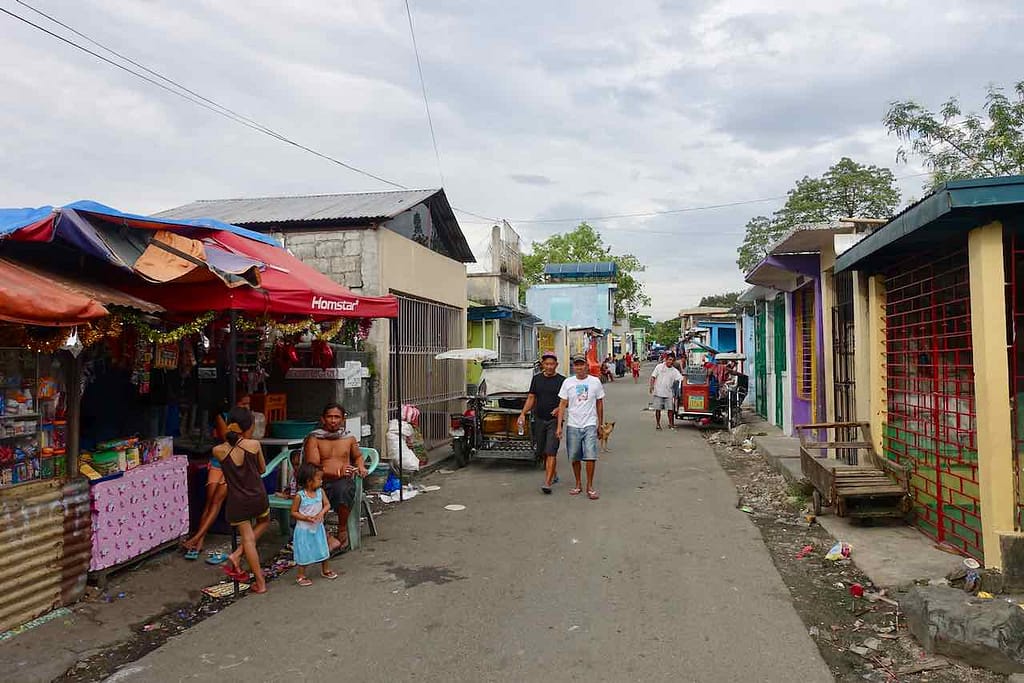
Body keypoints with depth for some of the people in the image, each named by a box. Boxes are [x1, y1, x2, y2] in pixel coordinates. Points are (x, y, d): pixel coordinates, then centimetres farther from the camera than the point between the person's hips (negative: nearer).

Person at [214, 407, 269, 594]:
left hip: (237, 501, 1)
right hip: (258, 497, -1)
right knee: (264, 522, 29)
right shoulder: (254, 445, -13)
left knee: (248, 538, 8)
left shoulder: (218, 450, -9)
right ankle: (237, 555, 16)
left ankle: (260, 583, 11)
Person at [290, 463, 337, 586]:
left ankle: (325, 570, 36)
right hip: (304, 529, -5)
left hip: (318, 528, 5)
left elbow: (327, 505, -2)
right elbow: (294, 512, -13)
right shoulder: (299, 496, -20)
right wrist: (306, 518, -25)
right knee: (304, 553, 5)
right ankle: (301, 576, 21)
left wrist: (322, 513, -22)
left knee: (323, 549, 17)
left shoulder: (320, 492, -6)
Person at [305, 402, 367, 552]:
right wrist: (337, 472, -14)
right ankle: (328, 539, -18)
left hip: (344, 482, 1)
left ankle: (343, 529, -12)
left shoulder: (349, 438, 18)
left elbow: (358, 456, 36)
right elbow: (312, 466, -3)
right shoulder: (314, 439, 8)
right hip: (321, 483, 0)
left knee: (342, 489, -37)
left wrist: (361, 467, 13)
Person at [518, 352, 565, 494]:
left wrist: (560, 408, -19)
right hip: (539, 420, 4)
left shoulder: (562, 380, -2)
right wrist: (523, 414, 0)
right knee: (542, 452, 12)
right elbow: (531, 398, 11)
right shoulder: (537, 379, 9)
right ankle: (554, 474, 33)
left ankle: (547, 483, -13)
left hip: (554, 420, -4)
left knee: (551, 452, -11)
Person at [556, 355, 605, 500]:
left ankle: (590, 487, 3)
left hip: (590, 425, -1)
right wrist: (559, 426, -4)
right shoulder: (567, 383, 2)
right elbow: (562, 405, 2)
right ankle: (578, 485, 24)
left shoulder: (595, 382, 2)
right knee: (575, 458, 8)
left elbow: (599, 404, 10)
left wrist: (601, 424, 11)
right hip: (572, 425, 1)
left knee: (590, 456, -9)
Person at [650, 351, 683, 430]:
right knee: (658, 409, 3)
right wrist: (652, 386, -9)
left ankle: (671, 424, 14)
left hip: (668, 393, 2)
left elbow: (681, 379, -4)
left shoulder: (674, 371, 4)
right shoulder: (659, 367, 1)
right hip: (658, 392, -2)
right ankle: (658, 424, 14)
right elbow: (653, 377, 2)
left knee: (670, 409, 0)